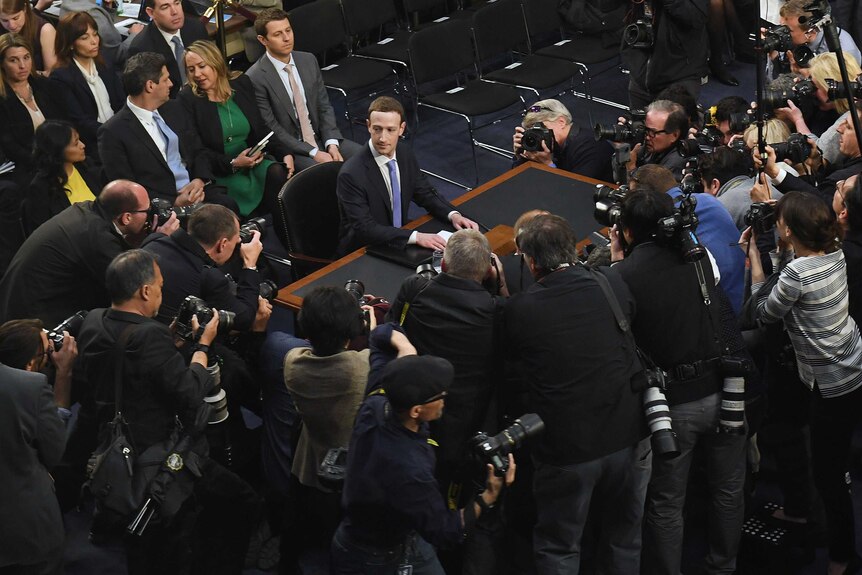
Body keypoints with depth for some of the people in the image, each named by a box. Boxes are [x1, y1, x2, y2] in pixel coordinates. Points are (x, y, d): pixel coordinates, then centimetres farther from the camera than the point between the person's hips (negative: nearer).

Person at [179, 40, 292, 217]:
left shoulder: (241, 84, 10)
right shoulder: (187, 99, -4)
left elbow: (261, 130, 12)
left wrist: (284, 154, -4)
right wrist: (232, 164, -17)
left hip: (254, 162, 4)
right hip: (219, 173, -4)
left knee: (279, 174, -25)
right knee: (246, 190, -32)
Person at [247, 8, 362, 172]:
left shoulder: (309, 61, 5)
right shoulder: (256, 78, -14)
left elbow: (324, 107, 8)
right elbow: (271, 128, -14)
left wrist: (331, 144, -9)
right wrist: (314, 153, -18)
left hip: (321, 139, 6)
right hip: (287, 149, -6)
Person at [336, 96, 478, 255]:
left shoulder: (406, 156, -1)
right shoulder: (351, 174, -22)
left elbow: (426, 194, 12)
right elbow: (364, 228, -25)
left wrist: (453, 215, -8)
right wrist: (416, 237, -32)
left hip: (399, 243, 7)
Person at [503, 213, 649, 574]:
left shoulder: (518, 309, -16)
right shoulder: (613, 285, -8)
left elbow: (513, 364, 4)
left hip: (566, 449, -3)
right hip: (628, 437, 3)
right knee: (624, 539, 22)